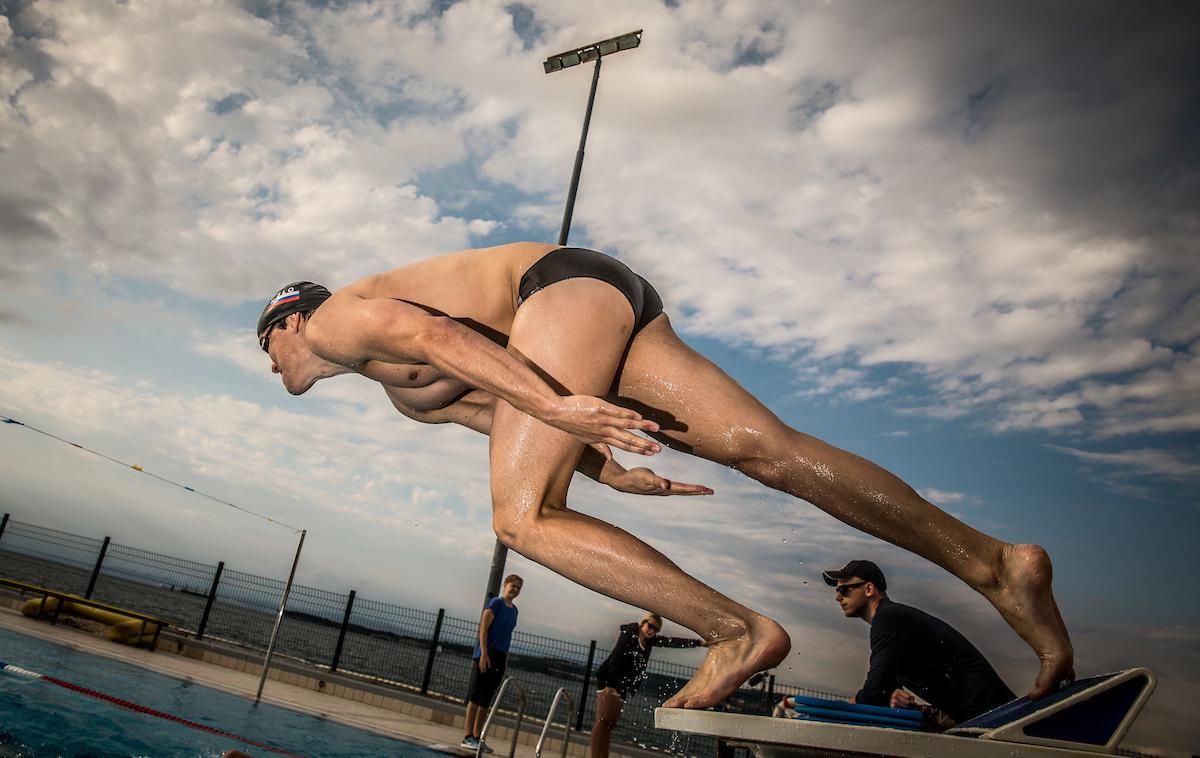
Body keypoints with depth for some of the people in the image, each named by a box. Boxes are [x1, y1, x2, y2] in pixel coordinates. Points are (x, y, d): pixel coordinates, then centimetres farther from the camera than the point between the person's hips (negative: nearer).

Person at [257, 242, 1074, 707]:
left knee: (522, 519, -13)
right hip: (611, 307, 9)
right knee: (767, 448, -6)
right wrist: (606, 470, 16)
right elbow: (501, 414, 26)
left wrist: (556, 406, -29)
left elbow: (435, 334, -16)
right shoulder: (401, 392, 32)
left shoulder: (333, 319, 6)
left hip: (568, 282, -8)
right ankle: (995, 563, -9)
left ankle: (738, 631, -18)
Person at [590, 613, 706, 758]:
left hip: (622, 686, 8)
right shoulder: (629, 634, -8)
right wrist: (610, 684, -24)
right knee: (602, 722, -15)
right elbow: (616, 658, -17)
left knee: (609, 725, 4)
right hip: (609, 682, -8)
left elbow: (673, 642, 14)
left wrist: (699, 642, 11)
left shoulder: (650, 639, 14)